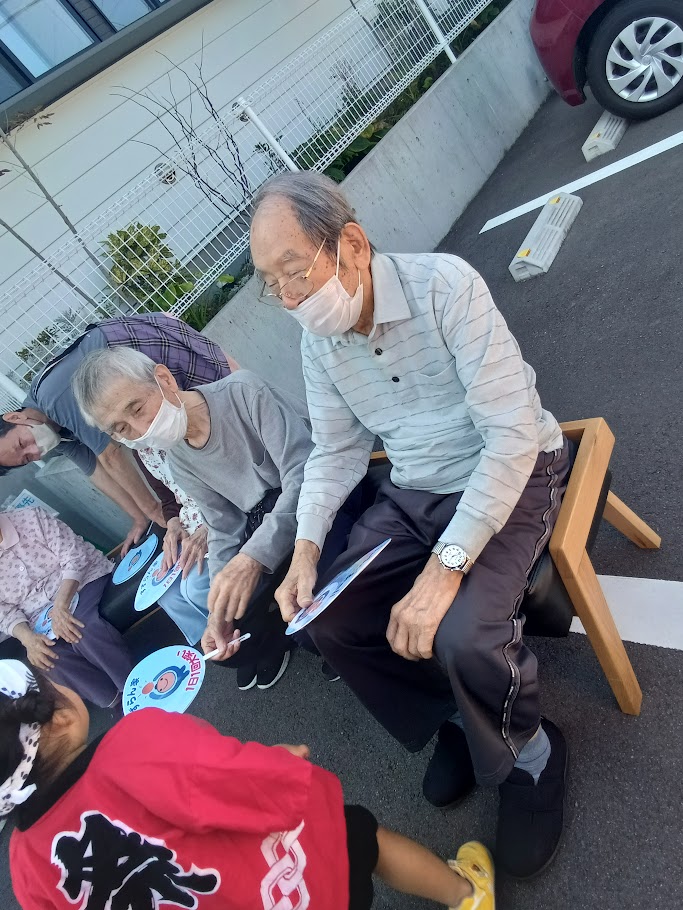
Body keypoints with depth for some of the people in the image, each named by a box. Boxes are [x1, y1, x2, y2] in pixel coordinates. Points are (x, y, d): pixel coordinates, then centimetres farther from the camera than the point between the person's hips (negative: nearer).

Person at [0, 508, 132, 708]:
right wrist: (27, 637, -21)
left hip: (82, 579, -3)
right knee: (47, 658, -27)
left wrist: (61, 605, -27)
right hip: (42, 616, 3)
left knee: (80, 626, -34)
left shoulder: (30, 518, -11)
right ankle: (118, 701, -19)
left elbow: (74, 557, -15)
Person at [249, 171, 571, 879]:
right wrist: (306, 547, -9)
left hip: (510, 475, -6)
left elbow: (513, 433, -26)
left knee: (462, 634, -29)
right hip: (413, 494, 6)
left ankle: (528, 755, 8)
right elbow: (336, 449, 6)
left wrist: (445, 566, -31)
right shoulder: (317, 340, -1)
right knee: (328, 621, -5)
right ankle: (454, 721, 20)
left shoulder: (443, 285, -21)